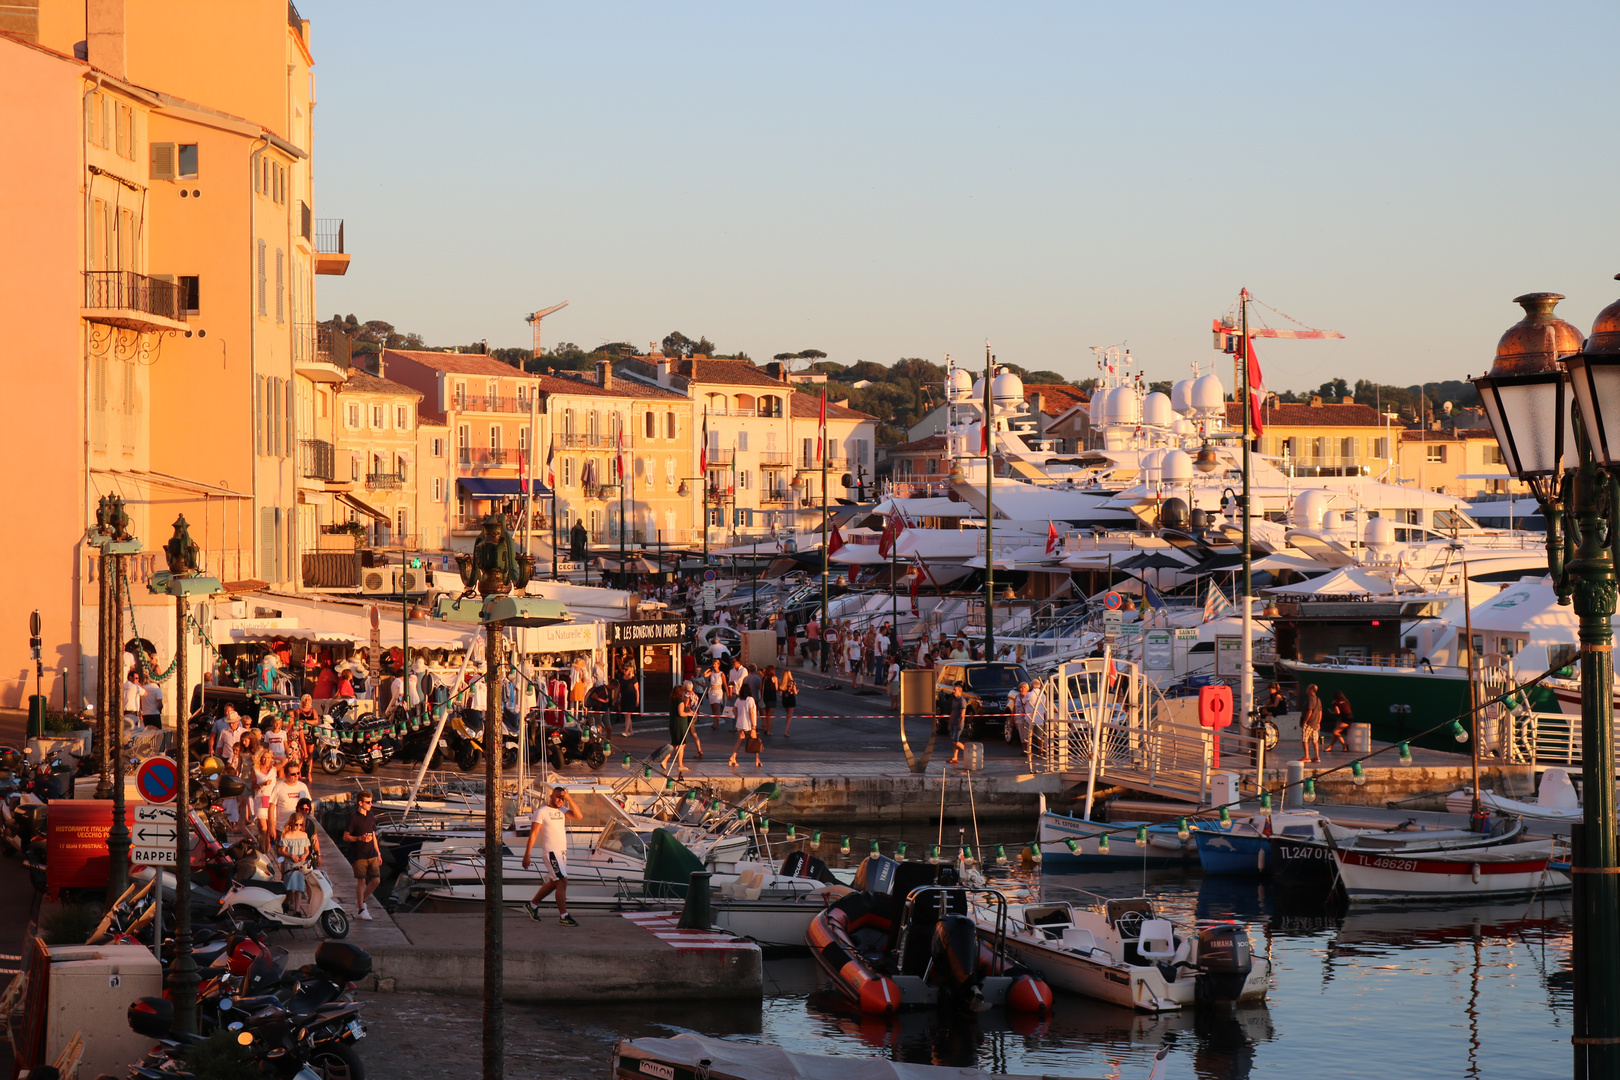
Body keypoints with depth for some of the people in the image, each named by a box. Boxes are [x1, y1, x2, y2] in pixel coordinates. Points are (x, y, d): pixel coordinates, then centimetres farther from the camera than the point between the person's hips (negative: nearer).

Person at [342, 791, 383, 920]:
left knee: (376, 880, 3)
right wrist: (360, 838, -22)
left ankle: (361, 900, 25)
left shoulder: (371, 817, 11)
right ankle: (361, 910, 5)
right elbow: (345, 837, -8)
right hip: (359, 855, -6)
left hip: (372, 855, 6)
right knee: (361, 881, -2)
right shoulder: (354, 818, -8)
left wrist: (378, 853, 19)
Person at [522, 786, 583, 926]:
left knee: (553, 883, 16)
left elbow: (578, 816, -4)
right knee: (562, 881, -14)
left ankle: (532, 905, 33)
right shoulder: (541, 812, -6)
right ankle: (563, 917, -13)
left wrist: (570, 799, -11)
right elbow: (533, 833, -8)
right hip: (550, 851, -8)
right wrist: (527, 855, -12)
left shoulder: (562, 810, 12)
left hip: (562, 851, 8)